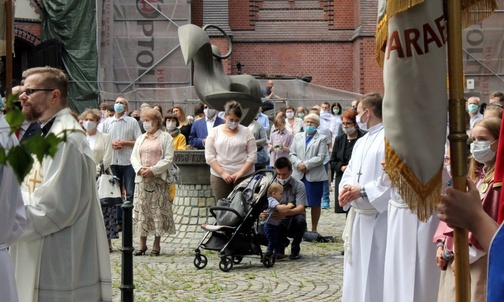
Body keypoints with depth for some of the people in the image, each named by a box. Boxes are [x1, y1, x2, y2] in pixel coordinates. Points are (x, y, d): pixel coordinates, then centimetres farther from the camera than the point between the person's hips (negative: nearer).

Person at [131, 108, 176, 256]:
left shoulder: (165, 137, 3)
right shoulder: (140, 138, 19)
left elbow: (168, 158, -6)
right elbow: (133, 157, 12)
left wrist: (153, 170, -15)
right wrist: (140, 169, -8)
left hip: (158, 179, -4)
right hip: (142, 179, 5)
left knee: (158, 210, -3)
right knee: (141, 211, 3)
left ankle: (156, 244, 4)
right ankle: (142, 244, 9)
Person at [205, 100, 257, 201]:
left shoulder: (246, 132, 3)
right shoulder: (214, 132, 4)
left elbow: (252, 155, -1)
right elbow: (209, 156, 0)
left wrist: (241, 172, -12)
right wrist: (222, 173, -10)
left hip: (244, 176, 0)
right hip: (219, 176, 1)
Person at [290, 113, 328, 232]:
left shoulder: (321, 139, 3)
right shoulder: (297, 137, 15)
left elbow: (321, 157, -8)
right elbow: (292, 153, 7)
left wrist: (306, 165, -15)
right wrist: (298, 164, -11)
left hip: (315, 175, -3)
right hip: (299, 175, 3)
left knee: (315, 203, 3)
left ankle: (314, 229, 12)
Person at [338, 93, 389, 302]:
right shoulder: (361, 142, 17)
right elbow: (349, 172, 17)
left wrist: (363, 190, -20)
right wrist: (346, 188, -5)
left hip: (378, 216, -9)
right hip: (357, 215, 9)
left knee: (375, 272, -4)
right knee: (356, 268, 15)